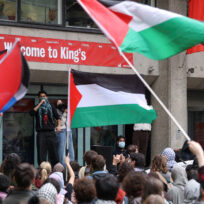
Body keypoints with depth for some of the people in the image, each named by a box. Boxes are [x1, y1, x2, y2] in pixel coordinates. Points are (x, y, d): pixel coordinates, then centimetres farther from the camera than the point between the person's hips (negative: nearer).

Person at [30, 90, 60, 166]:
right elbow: (32, 113, -12)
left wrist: (58, 125, 3)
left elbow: (57, 117, 20)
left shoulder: (51, 107, 15)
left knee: (53, 151, 0)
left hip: (51, 132, 1)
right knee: (41, 152, -5)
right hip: (41, 133, -1)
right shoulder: (37, 107, 9)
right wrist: (40, 104, -10)